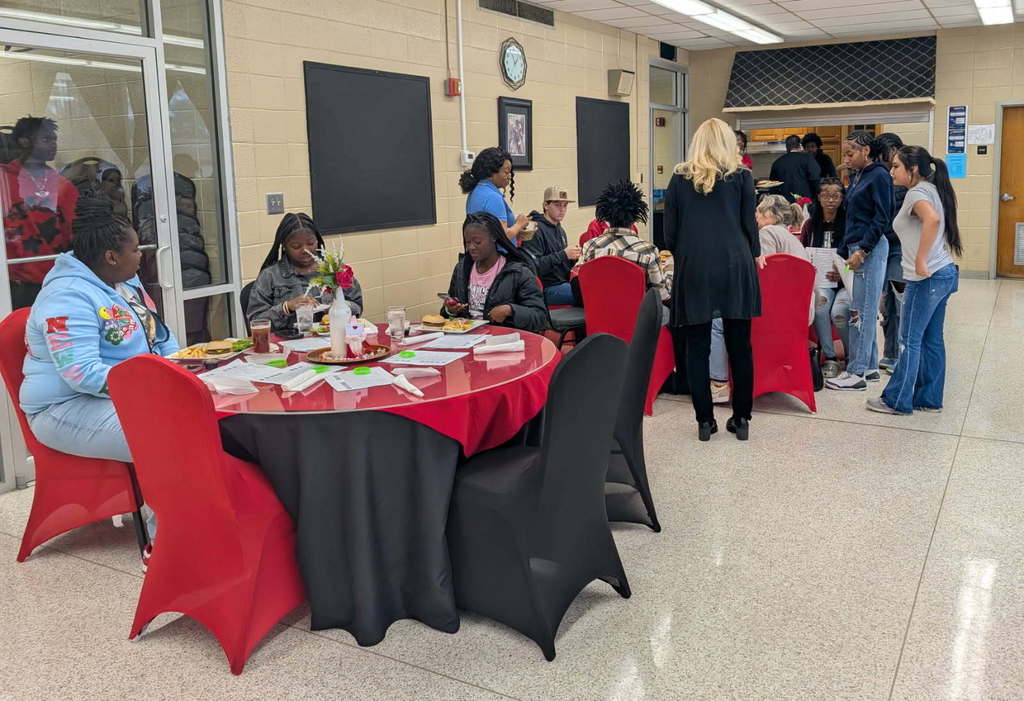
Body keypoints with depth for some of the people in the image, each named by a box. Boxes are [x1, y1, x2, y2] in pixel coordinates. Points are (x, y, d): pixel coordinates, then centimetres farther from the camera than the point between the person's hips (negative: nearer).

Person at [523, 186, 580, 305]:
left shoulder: (560, 230, 20)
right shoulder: (536, 229, -10)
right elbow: (533, 266, -20)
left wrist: (573, 257, 5)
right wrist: (563, 254, -20)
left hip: (564, 283, 9)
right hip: (547, 289, -9)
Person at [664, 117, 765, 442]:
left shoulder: (679, 177, 7)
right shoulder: (741, 176, 6)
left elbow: (670, 231, 7)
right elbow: (749, 223, 7)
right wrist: (754, 255, 25)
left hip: (693, 268, 0)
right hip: (735, 266, 0)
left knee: (697, 346, 5)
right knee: (739, 345, 7)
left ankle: (705, 420, 8)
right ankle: (741, 419, 14)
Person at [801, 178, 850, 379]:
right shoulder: (811, 224, 9)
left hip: (845, 281, -2)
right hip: (819, 280, 2)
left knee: (839, 313, -29)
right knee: (819, 304, -31)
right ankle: (829, 358, -15)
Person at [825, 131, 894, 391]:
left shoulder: (879, 176, -9)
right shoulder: (858, 177, 17)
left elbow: (882, 218, -15)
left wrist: (862, 250, -19)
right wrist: (842, 253, 19)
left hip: (871, 248, -9)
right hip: (856, 247, 9)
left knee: (861, 311, -8)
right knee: (865, 311, 11)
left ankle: (856, 373, -5)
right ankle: (869, 367, 17)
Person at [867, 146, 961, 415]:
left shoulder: (917, 193, -14)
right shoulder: (932, 190, 15)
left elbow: (932, 219, -34)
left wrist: (920, 261, -30)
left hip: (927, 278, -9)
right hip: (945, 272, 9)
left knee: (910, 340, -1)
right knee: (932, 340, 13)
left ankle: (897, 400, 8)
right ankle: (929, 398, 20)